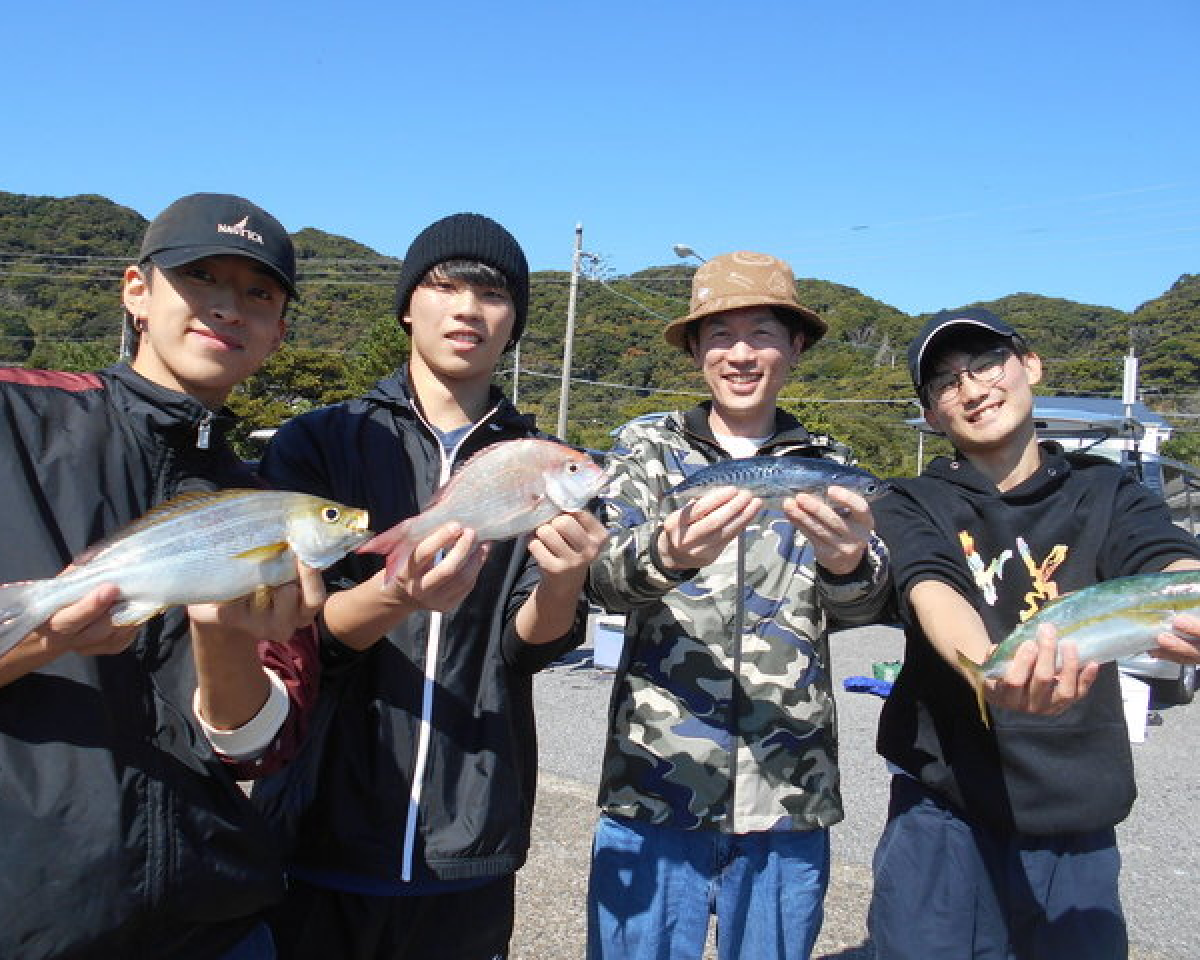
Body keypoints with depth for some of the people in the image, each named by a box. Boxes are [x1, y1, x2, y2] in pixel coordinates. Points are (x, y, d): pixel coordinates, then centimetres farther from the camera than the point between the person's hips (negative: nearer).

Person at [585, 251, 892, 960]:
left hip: (788, 796, 2)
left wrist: (850, 563, -32)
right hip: (655, 786, -1)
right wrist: (667, 554, -35)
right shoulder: (648, 449, 4)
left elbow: (860, 604, -7)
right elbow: (607, 575, -11)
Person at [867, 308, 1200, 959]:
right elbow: (934, 594, -21)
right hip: (945, 816, -1)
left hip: (1080, 824, 2)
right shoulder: (915, 508, -1)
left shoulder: (1105, 494, 3)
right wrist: (989, 667, -45)